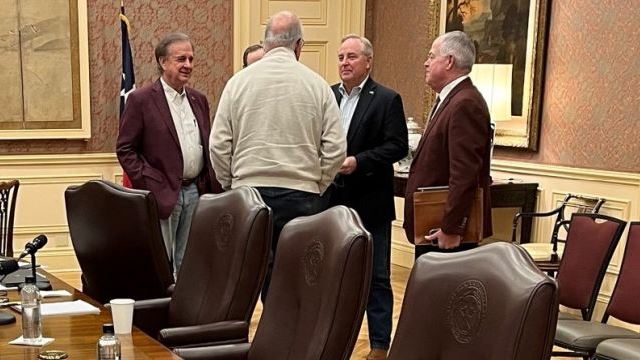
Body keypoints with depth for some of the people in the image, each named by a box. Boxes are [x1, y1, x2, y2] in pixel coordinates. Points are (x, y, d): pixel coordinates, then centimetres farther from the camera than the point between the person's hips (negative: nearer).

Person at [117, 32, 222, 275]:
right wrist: (150, 185, -13)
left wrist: (212, 189, 7)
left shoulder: (198, 100, 14)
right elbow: (125, 149, -6)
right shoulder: (141, 100, -5)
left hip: (196, 192, 5)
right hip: (162, 194, -5)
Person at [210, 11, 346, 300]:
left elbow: (219, 145, 1)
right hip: (301, 196, 0)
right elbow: (335, 148, -1)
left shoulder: (239, 81, 2)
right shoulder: (316, 85, 1)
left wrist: (230, 185, 14)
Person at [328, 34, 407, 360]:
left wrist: (358, 161, -19)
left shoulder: (387, 99, -4)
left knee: (376, 276, 4)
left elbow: (397, 147, -11)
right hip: (332, 201, 5)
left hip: (370, 203, -4)